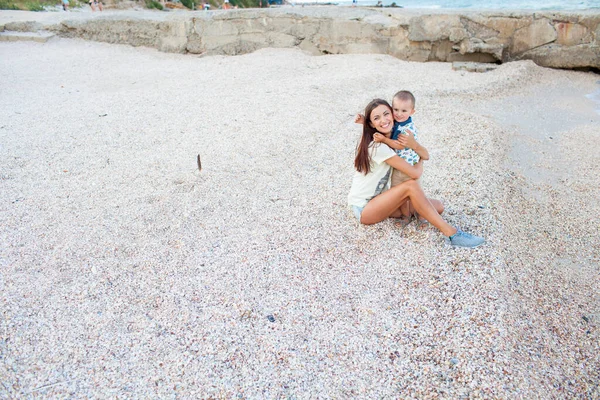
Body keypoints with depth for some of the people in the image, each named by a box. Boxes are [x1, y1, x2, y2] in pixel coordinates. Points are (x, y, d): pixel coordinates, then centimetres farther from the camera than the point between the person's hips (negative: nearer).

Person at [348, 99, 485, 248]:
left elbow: (425, 155, 10)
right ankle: (452, 234, -26)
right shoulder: (377, 147, -23)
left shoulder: (390, 138, 4)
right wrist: (420, 163, -1)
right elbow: (415, 173, -21)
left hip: (378, 199, 8)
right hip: (363, 208, -8)